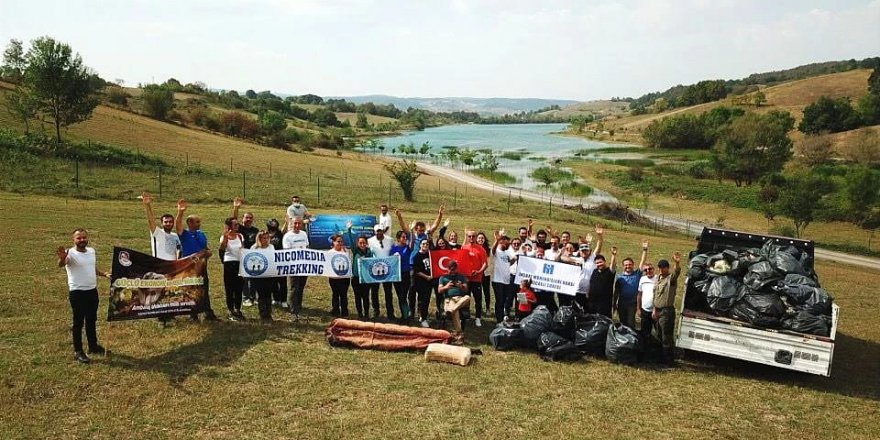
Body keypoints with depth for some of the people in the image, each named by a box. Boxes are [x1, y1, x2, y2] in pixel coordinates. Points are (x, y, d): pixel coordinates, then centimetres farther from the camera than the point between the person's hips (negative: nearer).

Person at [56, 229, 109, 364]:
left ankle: (93, 346, 33)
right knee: (78, 322, 1)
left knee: (92, 320, 18)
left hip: (92, 291, 7)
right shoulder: (70, 253, -16)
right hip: (77, 293, -6)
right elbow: (61, 264, -38)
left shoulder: (91, 251, 6)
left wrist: (105, 274, 8)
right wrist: (62, 258, -61)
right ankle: (78, 352, 11)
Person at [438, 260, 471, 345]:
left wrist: (461, 286, -12)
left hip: (461, 299, 2)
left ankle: (451, 310, -45)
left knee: (468, 297, -36)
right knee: (455, 311, -36)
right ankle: (459, 334, -38)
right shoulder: (443, 277, 20)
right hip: (449, 299, -2)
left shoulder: (461, 277, 22)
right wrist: (446, 287, -15)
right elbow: (440, 290, 8)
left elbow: (466, 290, 11)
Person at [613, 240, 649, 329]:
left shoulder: (637, 274, 0)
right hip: (621, 303, 2)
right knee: (623, 323, 10)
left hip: (632, 303, -2)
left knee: (631, 323, -4)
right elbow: (616, 291, 7)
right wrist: (614, 303, 6)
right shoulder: (620, 277, 4)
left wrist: (645, 250, -15)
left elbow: (642, 262, -7)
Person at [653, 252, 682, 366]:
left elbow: (676, 272, -35)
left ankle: (669, 361, 2)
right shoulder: (658, 278, 14)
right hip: (658, 311, 8)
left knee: (667, 338, -5)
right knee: (659, 337, 16)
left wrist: (677, 263, -56)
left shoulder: (671, 278, -11)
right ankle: (662, 358, 28)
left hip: (667, 312, -8)